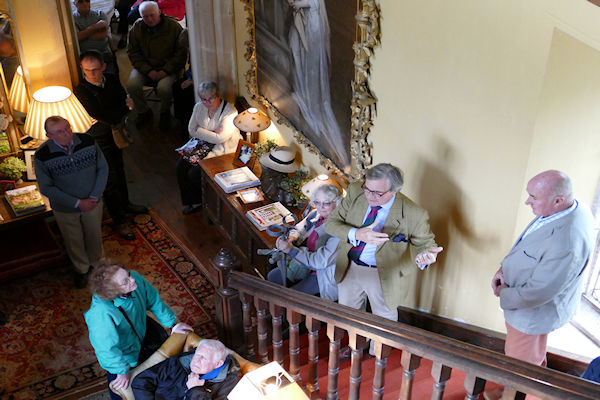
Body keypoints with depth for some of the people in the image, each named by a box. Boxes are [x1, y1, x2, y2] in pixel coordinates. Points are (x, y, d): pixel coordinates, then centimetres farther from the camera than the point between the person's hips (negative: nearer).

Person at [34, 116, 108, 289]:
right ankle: (81, 269, 50)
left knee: (94, 235, 23)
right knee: (74, 241, 21)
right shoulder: (42, 156, -25)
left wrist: (95, 196, -15)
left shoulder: (88, 141, -20)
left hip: (93, 203, 2)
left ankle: (98, 263, 53)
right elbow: (46, 188, -17)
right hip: (65, 209, -1)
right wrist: (77, 203, -20)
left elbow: (103, 168, -7)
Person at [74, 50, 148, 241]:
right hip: (98, 141, -7)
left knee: (119, 170, 25)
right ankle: (119, 221, 14)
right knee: (110, 179, 1)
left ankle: (125, 204, 47)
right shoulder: (81, 91, -27)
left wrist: (116, 118, -19)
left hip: (115, 133, 7)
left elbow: (125, 100, -2)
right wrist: (126, 106, -15)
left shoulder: (112, 79, -7)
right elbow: (105, 116, -29)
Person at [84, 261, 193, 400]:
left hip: (141, 329, 6)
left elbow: (154, 301, -13)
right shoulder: (101, 314, -47)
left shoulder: (134, 277, -31)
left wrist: (172, 324, -4)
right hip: (124, 351, -6)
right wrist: (122, 371, -22)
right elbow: (106, 348, -34)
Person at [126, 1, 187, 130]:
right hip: (144, 66, 3)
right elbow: (133, 53, 2)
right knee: (132, 85, -24)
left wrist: (166, 71, -16)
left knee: (164, 88, -33)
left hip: (168, 67, -3)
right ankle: (143, 112, 5)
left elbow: (181, 53, -6)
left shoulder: (174, 26, -7)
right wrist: (148, 71, -12)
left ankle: (165, 113, 2)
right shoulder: (136, 28, 0)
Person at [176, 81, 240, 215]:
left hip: (222, 151, -7)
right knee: (180, 167, -7)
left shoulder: (229, 112, -21)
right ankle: (193, 202, 8)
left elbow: (220, 138, -27)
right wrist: (212, 133, -15)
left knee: (194, 173, -18)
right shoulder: (199, 107, 1)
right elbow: (192, 130, -2)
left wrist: (201, 131, -18)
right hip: (202, 145, 8)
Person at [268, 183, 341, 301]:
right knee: (272, 276, 9)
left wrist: (291, 249, -27)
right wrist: (290, 238, -14)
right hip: (306, 263, 8)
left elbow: (321, 261, -29)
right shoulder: (316, 214, -5)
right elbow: (299, 229, 11)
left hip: (324, 274, -8)